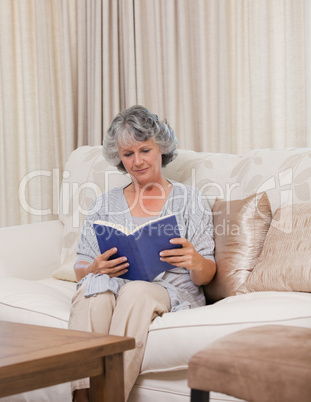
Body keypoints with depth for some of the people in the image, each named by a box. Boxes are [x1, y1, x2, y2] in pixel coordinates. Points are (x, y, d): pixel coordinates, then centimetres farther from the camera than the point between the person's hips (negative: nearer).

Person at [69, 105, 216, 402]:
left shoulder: (189, 200, 13)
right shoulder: (105, 204, 19)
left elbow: (206, 275, 7)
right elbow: (80, 269, 13)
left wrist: (195, 263, -18)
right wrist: (96, 269, -12)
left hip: (171, 293, -2)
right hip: (113, 289, 2)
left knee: (136, 291, -36)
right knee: (95, 284, -34)